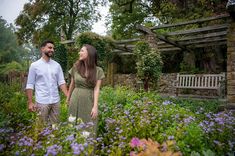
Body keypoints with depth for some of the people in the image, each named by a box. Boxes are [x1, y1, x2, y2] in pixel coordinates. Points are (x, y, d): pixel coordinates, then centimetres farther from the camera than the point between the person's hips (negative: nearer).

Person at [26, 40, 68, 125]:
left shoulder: (57, 65, 5)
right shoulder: (34, 65, -2)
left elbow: (61, 82, 4)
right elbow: (30, 85, -1)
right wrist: (30, 102, -6)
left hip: (55, 101, 3)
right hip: (42, 102, -3)